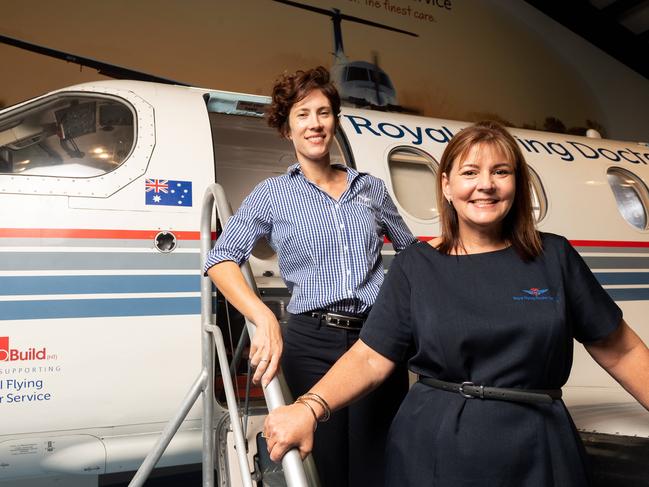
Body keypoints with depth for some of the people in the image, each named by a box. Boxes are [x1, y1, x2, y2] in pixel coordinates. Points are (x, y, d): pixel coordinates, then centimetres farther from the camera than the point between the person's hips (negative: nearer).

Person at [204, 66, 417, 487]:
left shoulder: (371, 187, 12)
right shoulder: (272, 194, 4)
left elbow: (412, 251, 26)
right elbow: (222, 259, -9)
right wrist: (265, 319, -24)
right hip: (312, 346, -1)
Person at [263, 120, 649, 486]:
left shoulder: (554, 257, 0)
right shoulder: (415, 266, -3)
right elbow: (370, 358, -8)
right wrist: (309, 409, -24)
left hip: (538, 454, 2)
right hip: (433, 453, -1)